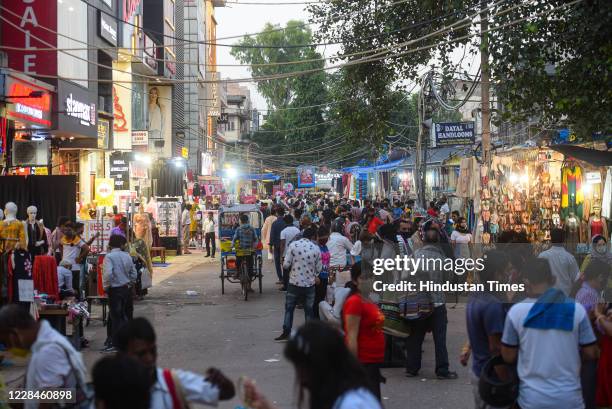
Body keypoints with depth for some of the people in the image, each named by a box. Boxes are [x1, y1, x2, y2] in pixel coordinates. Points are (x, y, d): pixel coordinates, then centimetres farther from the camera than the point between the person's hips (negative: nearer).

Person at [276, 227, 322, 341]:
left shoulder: (293, 245, -9)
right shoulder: (316, 248, -5)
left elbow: (286, 264, -10)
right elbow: (319, 268, 1)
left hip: (294, 282, -1)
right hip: (310, 283, 1)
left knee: (289, 308, 10)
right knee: (309, 310, 12)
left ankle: (286, 333, 9)